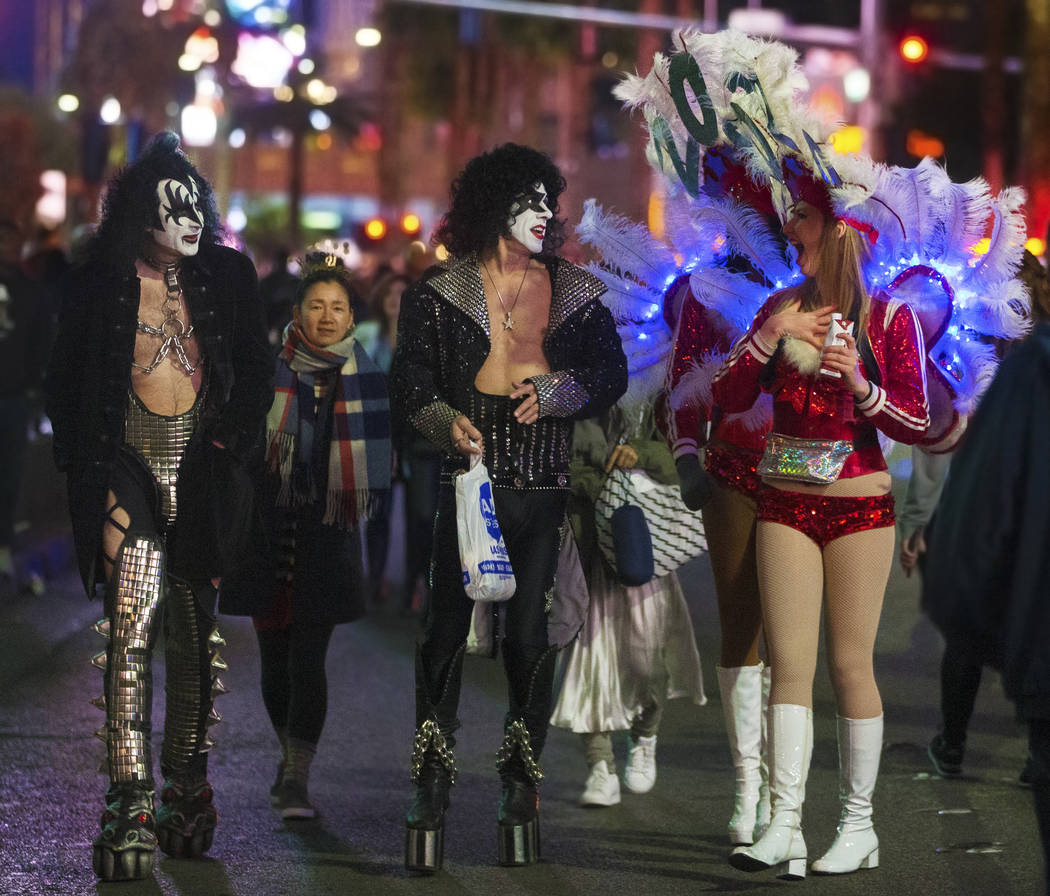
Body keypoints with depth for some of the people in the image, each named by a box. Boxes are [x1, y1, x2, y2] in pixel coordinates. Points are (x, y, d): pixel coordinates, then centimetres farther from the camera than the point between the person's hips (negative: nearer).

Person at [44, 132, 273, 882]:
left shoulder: (226, 277, 7)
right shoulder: (101, 286, 1)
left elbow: (257, 371, 12)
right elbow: (66, 386, 7)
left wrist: (231, 442, 1)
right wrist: (91, 467, 0)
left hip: (202, 473, 3)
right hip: (130, 469, -3)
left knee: (198, 636, 8)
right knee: (132, 625, -14)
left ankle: (188, 792, 20)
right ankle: (130, 806, -18)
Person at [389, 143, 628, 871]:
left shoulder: (575, 291, 11)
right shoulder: (442, 292, 5)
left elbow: (611, 375, 8)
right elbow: (409, 381, 2)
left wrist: (551, 391, -9)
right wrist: (446, 422, -16)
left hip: (544, 485, 2)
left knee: (530, 631, -1)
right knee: (449, 625, -6)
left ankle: (524, 778, 8)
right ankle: (433, 782, -3)